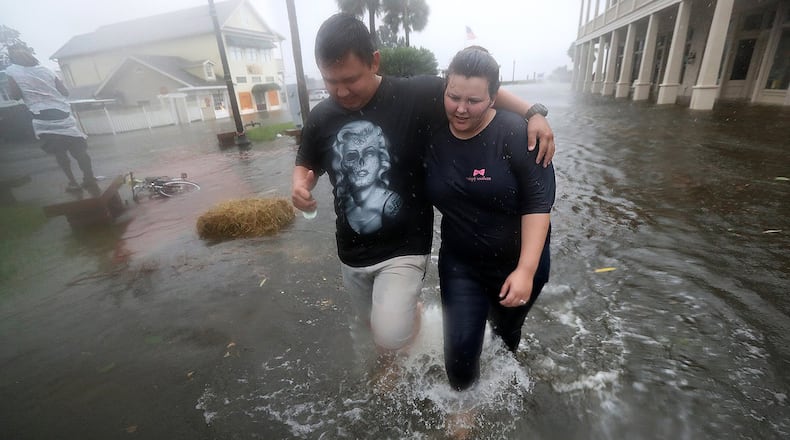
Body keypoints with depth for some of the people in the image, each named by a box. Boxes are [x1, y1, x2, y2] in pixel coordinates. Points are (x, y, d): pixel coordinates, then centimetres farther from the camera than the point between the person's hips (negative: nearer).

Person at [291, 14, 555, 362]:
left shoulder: (414, 96, -16)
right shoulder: (320, 118, -4)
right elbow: (306, 164, 11)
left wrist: (531, 112, -18)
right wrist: (300, 186, -11)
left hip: (403, 247, -4)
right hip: (352, 252, 5)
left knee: (390, 336, -16)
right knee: (372, 322, 25)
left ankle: (413, 309, 22)